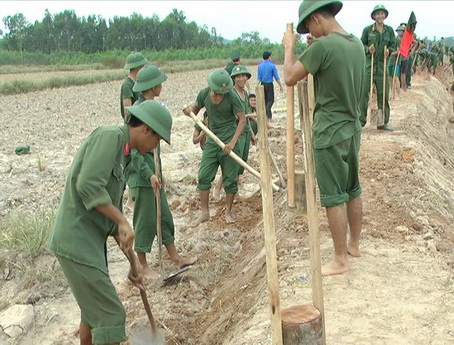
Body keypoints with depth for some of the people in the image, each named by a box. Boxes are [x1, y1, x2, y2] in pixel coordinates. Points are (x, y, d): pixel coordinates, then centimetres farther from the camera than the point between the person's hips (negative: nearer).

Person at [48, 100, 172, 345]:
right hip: (76, 243, -10)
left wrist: (133, 262, 19)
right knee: (110, 315, -4)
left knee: (94, 310, 23)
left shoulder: (122, 156, 16)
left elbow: (112, 215, 19)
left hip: (91, 242, 10)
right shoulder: (109, 136, -13)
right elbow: (88, 186, -27)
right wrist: (123, 222, -20)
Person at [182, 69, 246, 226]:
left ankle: (228, 211, 24)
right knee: (203, 177, -1)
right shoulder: (204, 94, -3)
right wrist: (189, 110, -12)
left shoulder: (232, 97, -14)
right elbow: (195, 108, 14)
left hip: (228, 143, -3)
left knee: (230, 179, 5)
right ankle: (204, 212, 13)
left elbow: (242, 120, -10)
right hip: (212, 141, 3)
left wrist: (233, 142, -18)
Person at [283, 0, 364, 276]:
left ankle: (341, 261, 9)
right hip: (353, 129, 8)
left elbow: (289, 78, -12)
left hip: (330, 134, -8)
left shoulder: (323, 46, -19)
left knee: (334, 198, 0)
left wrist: (289, 47, 3)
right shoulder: (357, 44, 6)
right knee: (353, 190, 18)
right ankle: (354, 244, 33)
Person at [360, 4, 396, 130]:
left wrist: (389, 50, -9)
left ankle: (383, 122, 15)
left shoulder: (389, 30, 7)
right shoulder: (367, 30, -1)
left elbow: (393, 45, 12)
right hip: (369, 65, -2)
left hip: (382, 66, 2)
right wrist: (368, 49, -14)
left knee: (384, 94, 5)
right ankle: (361, 120, 6)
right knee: (363, 92, -4)